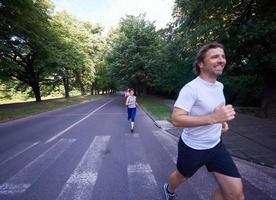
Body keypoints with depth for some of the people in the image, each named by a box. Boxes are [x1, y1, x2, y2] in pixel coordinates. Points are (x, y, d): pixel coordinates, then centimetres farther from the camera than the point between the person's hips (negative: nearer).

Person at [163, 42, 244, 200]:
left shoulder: (219, 86, 1)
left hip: (216, 145, 7)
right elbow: (176, 119, -31)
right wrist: (213, 118, -37)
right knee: (181, 177, 21)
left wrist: (222, 120, 2)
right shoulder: (191, 88, -26)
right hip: (192, 147, -6)